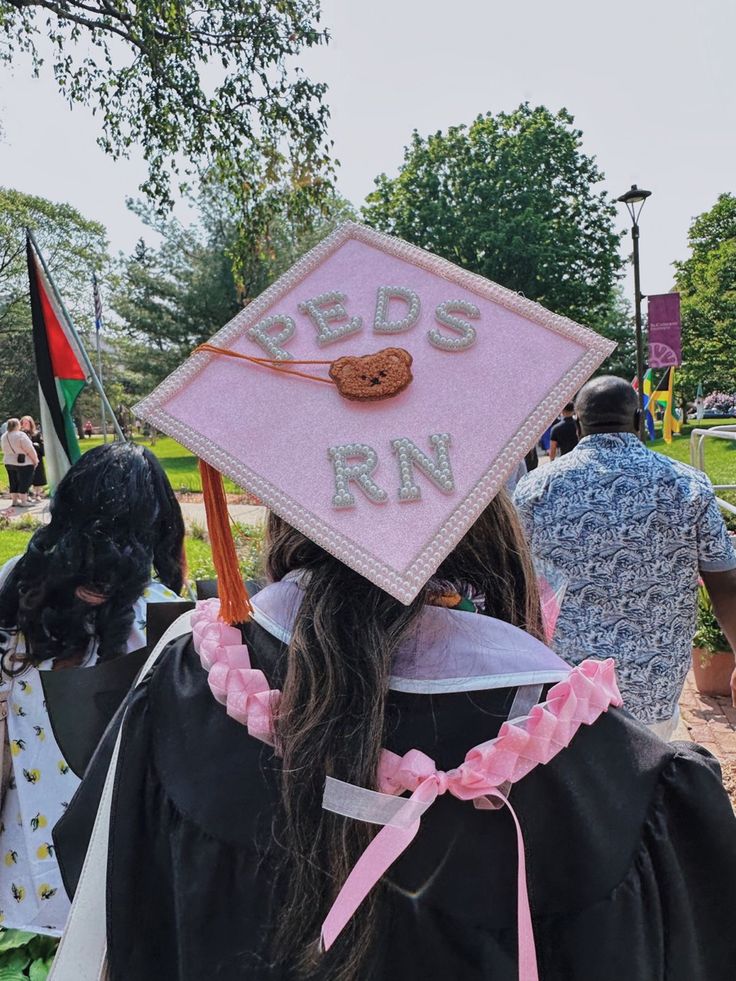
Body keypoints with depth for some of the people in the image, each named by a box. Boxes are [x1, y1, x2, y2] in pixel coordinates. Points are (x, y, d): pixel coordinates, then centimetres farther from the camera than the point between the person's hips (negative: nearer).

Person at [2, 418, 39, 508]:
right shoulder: (21, 435, -16)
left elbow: (5, 450, 14)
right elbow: (30, 450, -16)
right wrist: (35, 460, -6)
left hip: (8, 463, 7)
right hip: (23, 463, -7)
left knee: (13, 482, 13)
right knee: (24, 482, 0)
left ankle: (14, 500, 19)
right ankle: (23, 501, 2)